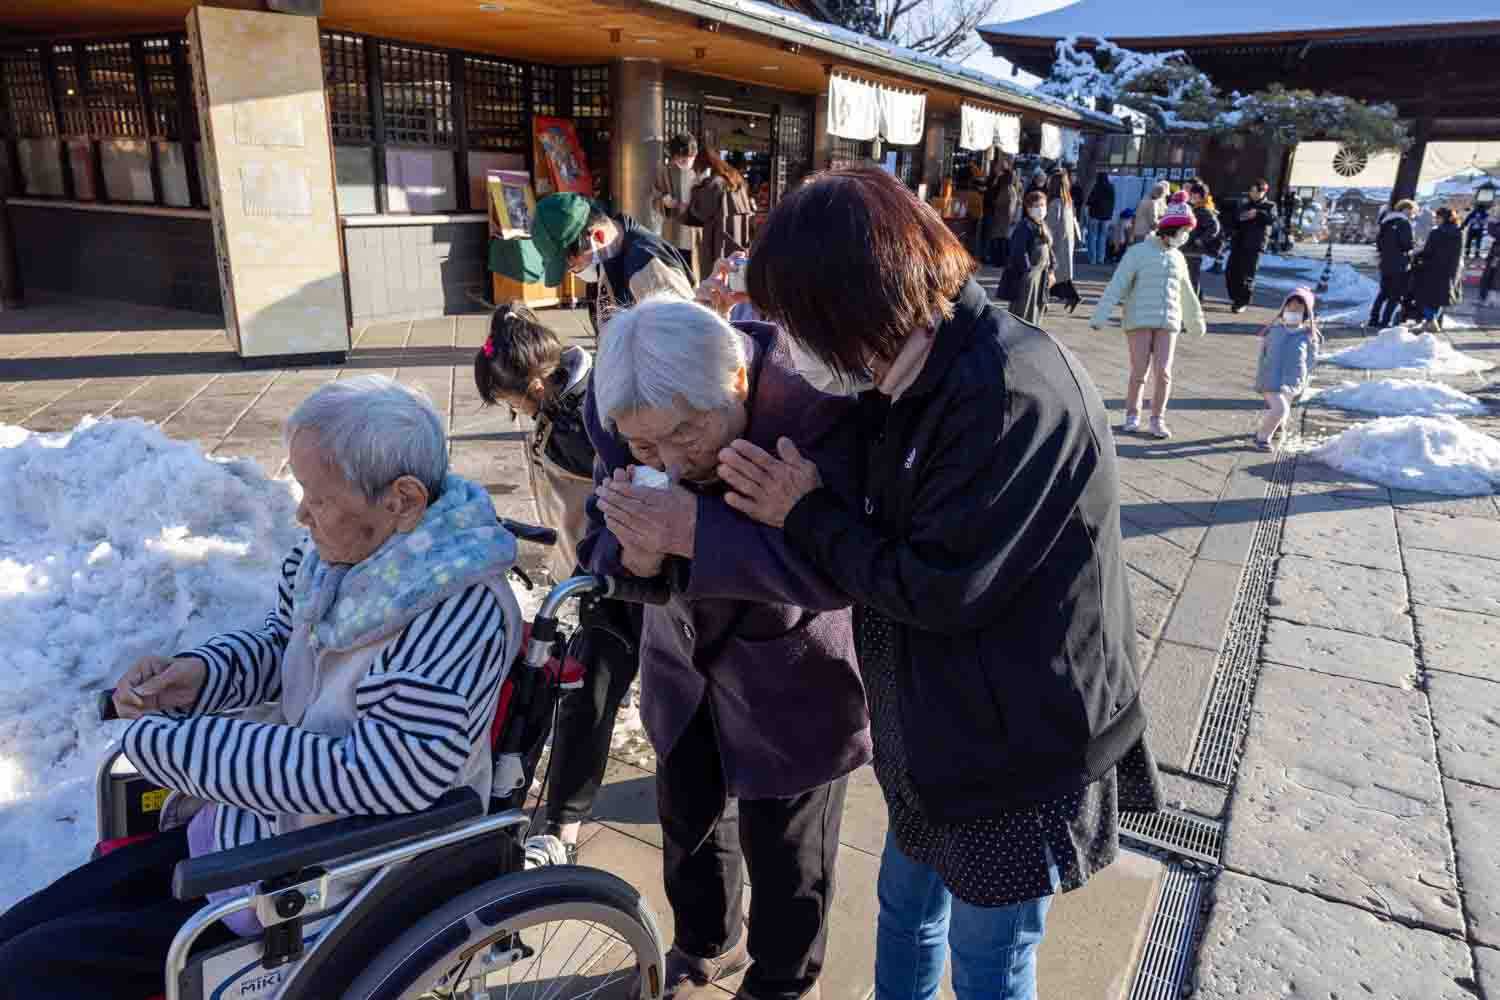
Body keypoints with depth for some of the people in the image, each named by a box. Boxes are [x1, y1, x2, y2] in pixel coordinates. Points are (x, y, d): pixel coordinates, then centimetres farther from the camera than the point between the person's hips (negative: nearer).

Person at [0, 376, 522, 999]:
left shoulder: (459, 613, -29)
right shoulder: (343, 549, -6)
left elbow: (382, 778, -33)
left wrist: (165, 741, -23)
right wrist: (195, 674, -10)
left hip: (338, 892, -7)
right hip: (251, 821, 7)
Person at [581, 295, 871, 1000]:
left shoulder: (817, 409, -33)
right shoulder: (623, 417, -17)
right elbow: (600, 552, -12)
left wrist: (695, 531, -47)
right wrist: (633, 554, -36)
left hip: (790, 675, -5)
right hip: (685, 660, 5)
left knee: (784, 851, 11)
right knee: (687, 820, 23)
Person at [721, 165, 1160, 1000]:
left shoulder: (1013, 395, -29)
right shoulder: (925, 373, 1)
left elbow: (936, 589, -26)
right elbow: (882, 520, 7)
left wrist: (805, 514, -15)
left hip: (1022, 751, -8)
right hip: (942, 725, 8)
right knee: (907, 903, 28)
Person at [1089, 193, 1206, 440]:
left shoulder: (1178, 258, 14)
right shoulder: (1138, 252, -3)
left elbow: (1187, 294, 26)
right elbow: (1117, 286, -11)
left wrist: (1196, 321, 33)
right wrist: (1100, 316, -19)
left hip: (1168, 323, 4)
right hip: (1139, 321, -4)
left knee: (1163, 373, -4)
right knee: (1139, 373, -2)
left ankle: (1158, 418, 10)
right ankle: (1132, 415, 18)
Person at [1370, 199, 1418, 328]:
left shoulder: (1386, 222, 11)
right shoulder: (1404, 222, -11)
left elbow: (1378, 241, 14)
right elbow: (1407, 243, -18)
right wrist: (1415, 242, 2)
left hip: (1385, 263, 7)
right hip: (1399, 265, -7)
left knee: (1384, 292, 17)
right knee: (1396, 295, -1)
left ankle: (1374, 319, 16)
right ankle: (1385, 322, -3)